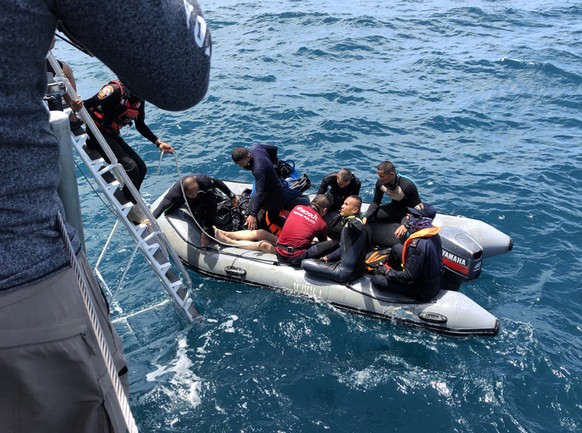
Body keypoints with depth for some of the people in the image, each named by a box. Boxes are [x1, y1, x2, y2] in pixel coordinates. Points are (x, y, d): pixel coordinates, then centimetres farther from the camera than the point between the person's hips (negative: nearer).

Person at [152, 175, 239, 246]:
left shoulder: (203, 180, -42)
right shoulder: (175, 191, -43)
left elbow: (219, 183, -24)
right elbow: (162, 205, -50)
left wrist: (232, 197, -16)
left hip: (204, 194, -2)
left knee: (212, 200, -34)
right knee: (167, 210, -5)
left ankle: (205, 231, -21)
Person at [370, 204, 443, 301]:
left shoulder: (418, 244, -34)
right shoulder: (434, 234, -7)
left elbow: (409, 277, -29)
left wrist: (387, 272, -14)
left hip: (423, 292, -8)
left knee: (376, 279, -9)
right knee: (397, 248, 15)